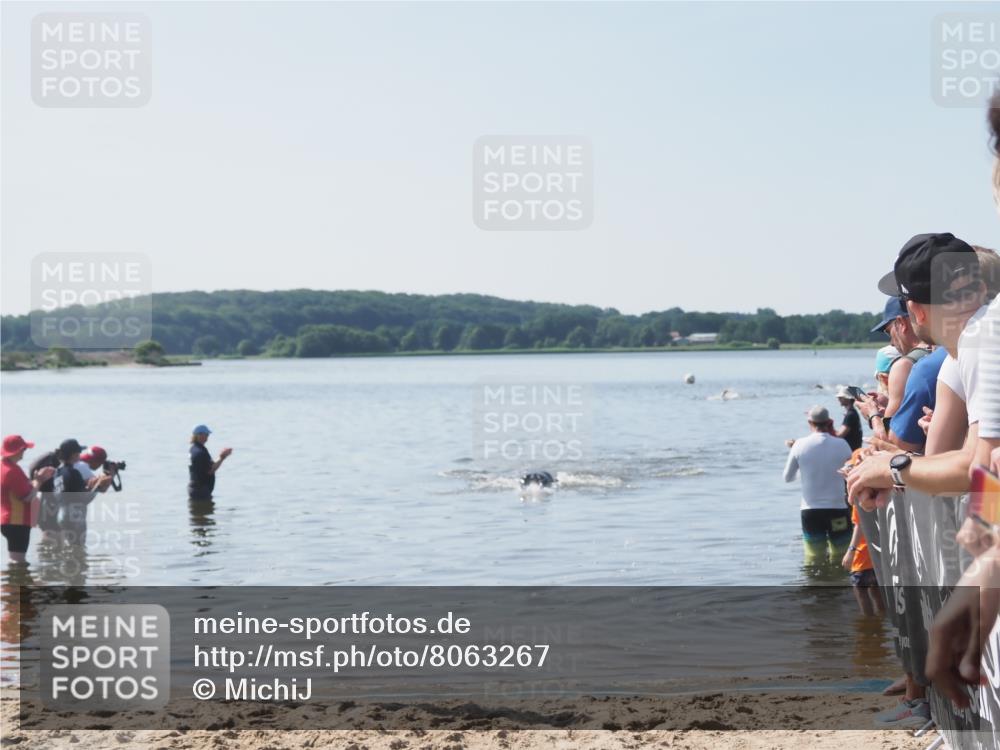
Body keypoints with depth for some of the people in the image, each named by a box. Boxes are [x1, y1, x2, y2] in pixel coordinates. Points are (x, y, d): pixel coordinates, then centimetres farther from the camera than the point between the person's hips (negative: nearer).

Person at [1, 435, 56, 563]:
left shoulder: (4, 467, 10)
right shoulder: (12, 471, -22)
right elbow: (28, 496, -21)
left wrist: (38, 478, 9)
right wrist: (38, 480, -5)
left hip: (9, 521, 11)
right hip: (17, 522, -11)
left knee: (15, 560, 19)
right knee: (18, 561, -8)